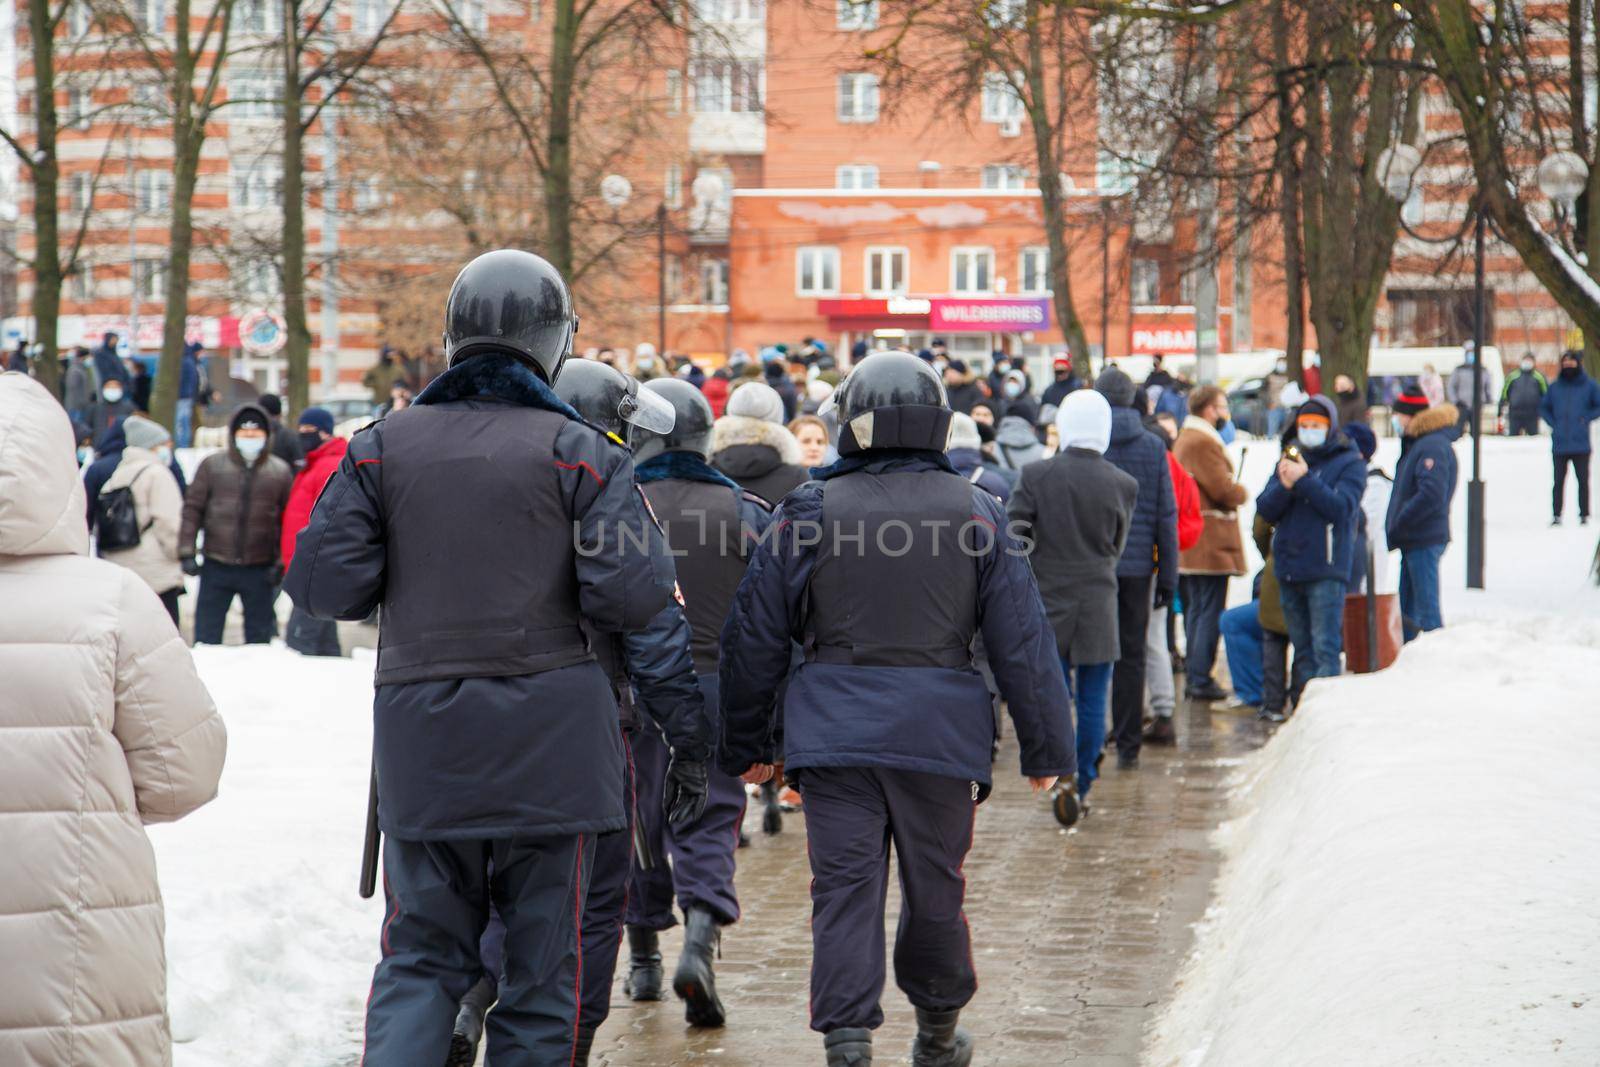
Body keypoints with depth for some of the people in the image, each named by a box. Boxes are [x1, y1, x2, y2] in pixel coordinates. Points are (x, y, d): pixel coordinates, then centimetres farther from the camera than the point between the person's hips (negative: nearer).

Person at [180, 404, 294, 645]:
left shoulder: (280, 471, 2)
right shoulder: (212, 465, 2)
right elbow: (193, 508, 2)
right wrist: (187, 553, -5)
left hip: (260, 571, 0)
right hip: (216, 568, 0)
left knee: (259, 636, 8)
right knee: (206, 634, 6)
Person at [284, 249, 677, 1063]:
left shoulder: (383, 445, 2)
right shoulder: (581, 452, -5)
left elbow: (324, 583, -2)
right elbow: (631, 596, -14)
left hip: (419, 730, 2)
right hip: (549, 731, -2)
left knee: (421, 956, 13)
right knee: (543, 960, 8)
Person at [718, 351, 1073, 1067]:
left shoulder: (807, 512, 1)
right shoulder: (976, 514, 2)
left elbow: (755, 638, 5)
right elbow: (1023, 641, 2)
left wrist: (744, 744, 15)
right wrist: (1046, 748, 8)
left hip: (835, 735, -1)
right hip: (940, 736, 1)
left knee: (844, 891, 0)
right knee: (934, 891, 14)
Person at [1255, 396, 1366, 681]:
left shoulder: (1349, 463, 1)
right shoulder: (1290, 459, 14)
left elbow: (1341, 506, -14)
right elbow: (1265, 509, 5)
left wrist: (1304, 480, -18)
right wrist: (1284, 487, -13)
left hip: (1326, 569, -6)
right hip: (1289, 569, 6)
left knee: (1325, 648, -12)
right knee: (1302, 649, 12)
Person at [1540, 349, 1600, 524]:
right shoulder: (1555, 387, 9)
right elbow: (1543, 407, 19)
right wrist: (1553, 423, 5)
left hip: (1581, 444, -2)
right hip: (1559, 443, 2)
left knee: (1583, 480, 0)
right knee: (1559, 480, 3)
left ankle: (1584, 515, 5)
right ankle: (1556, 515, 6)